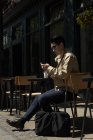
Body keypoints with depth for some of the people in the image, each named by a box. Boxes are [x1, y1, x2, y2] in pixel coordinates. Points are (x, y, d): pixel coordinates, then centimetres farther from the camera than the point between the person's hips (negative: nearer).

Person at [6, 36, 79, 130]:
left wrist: (50, 69, -15)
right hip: (59, 88, 10)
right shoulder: (60, 57, 18)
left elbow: (64, 74, -24)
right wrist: (48, 69, 3)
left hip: (67, 90, -10)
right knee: (38, 98, 1)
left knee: (42, 99, -19)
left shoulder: (69, 56, -13)